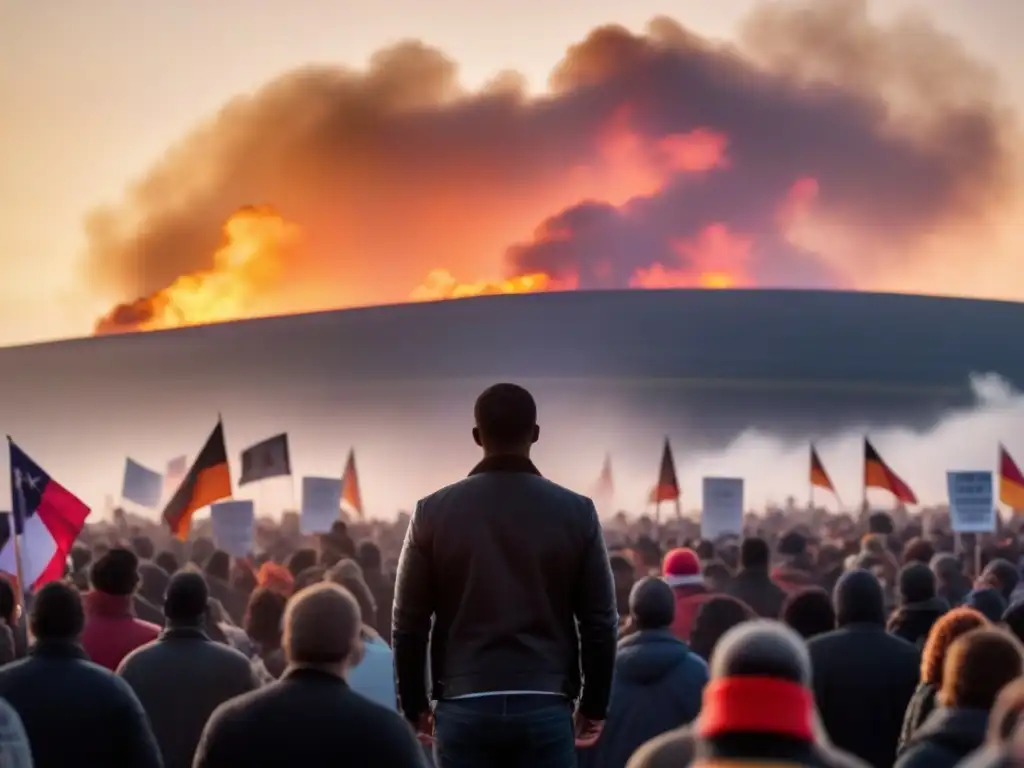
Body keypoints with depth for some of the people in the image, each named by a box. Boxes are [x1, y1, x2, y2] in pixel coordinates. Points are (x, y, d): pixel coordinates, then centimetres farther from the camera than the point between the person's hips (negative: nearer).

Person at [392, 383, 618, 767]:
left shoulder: (433, 512, 1)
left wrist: (414, 706, 14)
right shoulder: (576, 512, 1)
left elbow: (408, 623, 3)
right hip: (546, 706, 0)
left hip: (464, 706, 0)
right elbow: (600, 622, 3)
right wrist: (593, 706, 13)